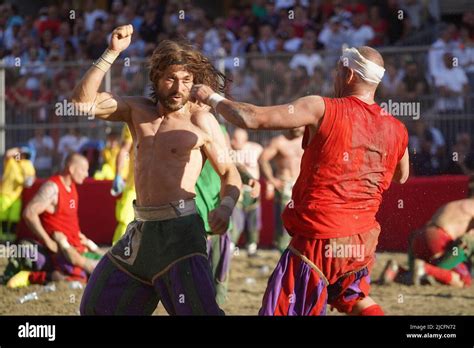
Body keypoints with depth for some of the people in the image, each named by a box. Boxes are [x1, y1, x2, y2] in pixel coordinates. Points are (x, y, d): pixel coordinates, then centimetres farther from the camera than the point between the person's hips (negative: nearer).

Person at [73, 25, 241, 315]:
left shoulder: (200, 121, -6)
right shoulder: (139, 111, 9)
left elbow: (230, 173, -3)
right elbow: (83, 100, 2)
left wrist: (226, 207, -24)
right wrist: (112, 53, -5)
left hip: (179, 230, -6)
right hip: (142, 230, 6)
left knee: (199, 310, -22)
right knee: (95, 307, 17)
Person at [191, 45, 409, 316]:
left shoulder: (322, 109, -12)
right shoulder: (396, 129, 3)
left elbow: (253, 119, -13)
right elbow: (401, 177, 24)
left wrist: (212, 98, 2)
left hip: (317, 239, -6)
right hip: (362, 240, 6)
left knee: (281, 310, -2)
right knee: (354, 298, 31)